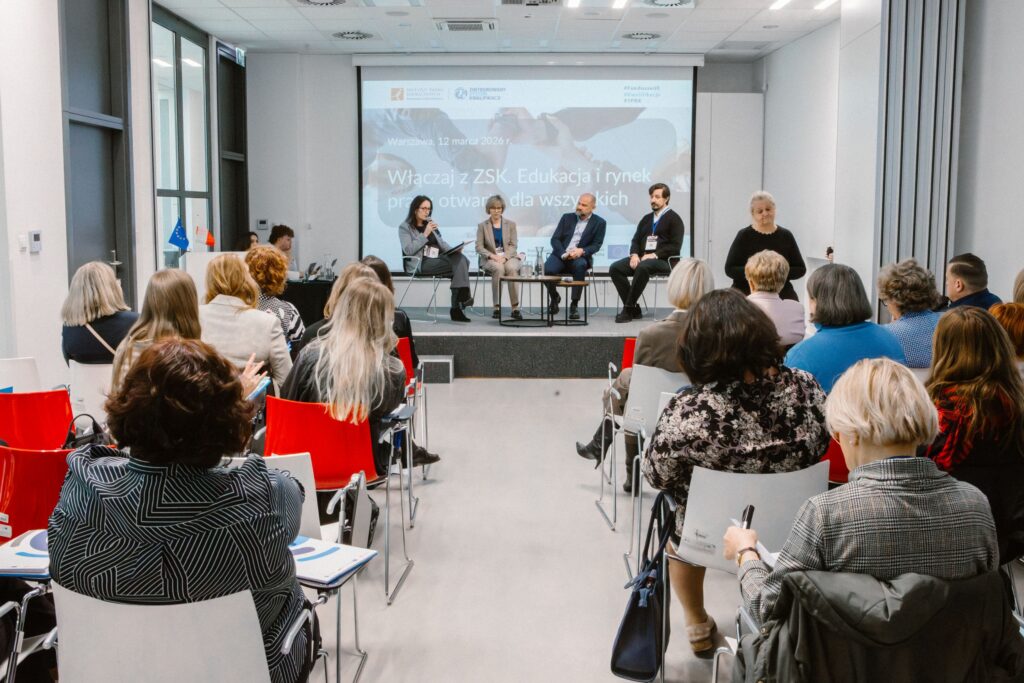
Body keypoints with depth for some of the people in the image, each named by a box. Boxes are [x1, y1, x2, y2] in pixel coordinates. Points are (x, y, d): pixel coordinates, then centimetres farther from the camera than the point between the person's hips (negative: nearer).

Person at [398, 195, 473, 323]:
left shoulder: (430, 223, 23)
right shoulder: (405, 227, 4)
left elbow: (442, 243, 24)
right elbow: (408, 250, -10)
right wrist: (425, 234, -12)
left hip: (437, 259, 6)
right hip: (420, 263, -6)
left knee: (462, 259, -25)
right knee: (458, 263, -29)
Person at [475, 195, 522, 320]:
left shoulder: (511, 224, 11)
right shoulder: (482, 226, 8)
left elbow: (513, 245, 2)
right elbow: (479, 247, 1)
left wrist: (504, 257, -17)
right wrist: (492, 256, -17)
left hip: (508, 257, 1)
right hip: (490, 259, -1)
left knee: (511, 268, -35)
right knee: (498, 268, -37)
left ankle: (515, 308, -35)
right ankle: (496, 307, -31)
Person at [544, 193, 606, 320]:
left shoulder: (599, 223, 7)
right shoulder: (567, 218, 13)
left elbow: (596, 245, 0)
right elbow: (555, 239, 5)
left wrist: (581, 251, -20)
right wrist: (563, 254, -14)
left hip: (580, 257, -2)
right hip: (560, 255, 2)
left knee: (580, 266, -38)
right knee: (548, 269, -29)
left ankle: (574, 304, -25)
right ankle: (554, 297, 4)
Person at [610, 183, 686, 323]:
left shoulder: (674, 219, 3)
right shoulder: (646, 219, 22)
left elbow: (675, 246, -8)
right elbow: (636, 240, 19)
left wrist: (654, 255, -18)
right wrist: (634, 254, -4)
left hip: (663, 260, -6)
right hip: (642, 258, 6)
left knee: (643, 267, -39)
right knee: (614, 268, -18)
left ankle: (628, 309, -31)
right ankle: (634, 309, -18)